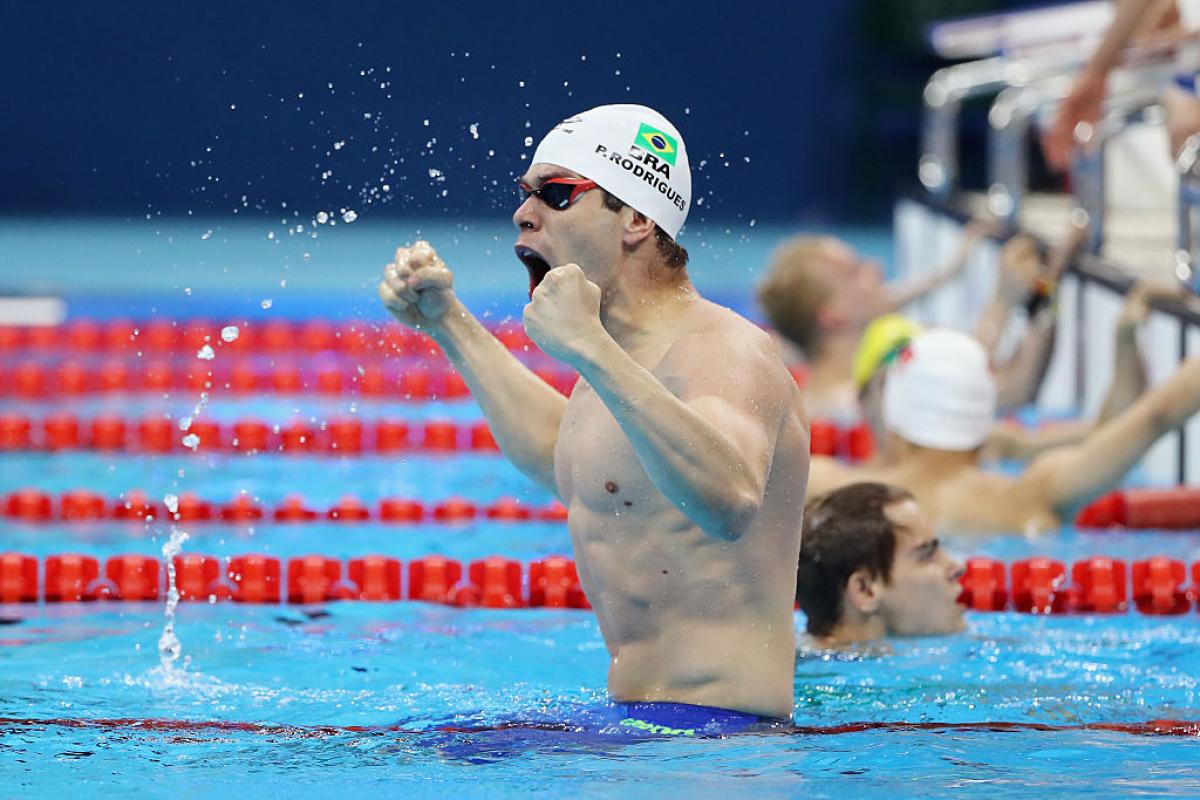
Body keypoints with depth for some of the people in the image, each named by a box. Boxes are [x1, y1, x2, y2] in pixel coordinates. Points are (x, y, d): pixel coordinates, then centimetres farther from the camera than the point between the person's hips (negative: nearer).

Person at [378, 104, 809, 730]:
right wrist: (449, 324, 34)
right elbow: (565, 463, 38)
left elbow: (730, 501, -39)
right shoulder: (626, 354, 14)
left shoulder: (724, 352, -17)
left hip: (710, 723, -10)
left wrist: (591, 352, -42)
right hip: (637, 722, 10)